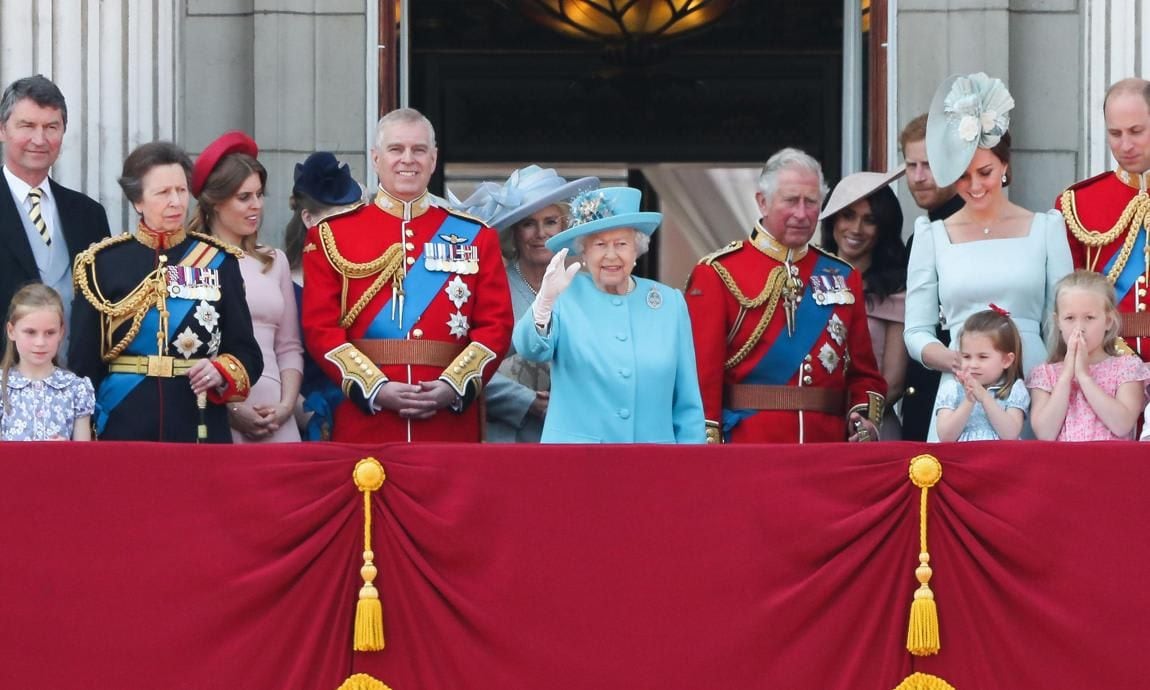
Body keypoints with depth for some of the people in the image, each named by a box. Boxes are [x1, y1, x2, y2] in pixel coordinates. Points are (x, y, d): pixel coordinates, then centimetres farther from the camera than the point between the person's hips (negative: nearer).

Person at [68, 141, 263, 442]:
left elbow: (246, 353, 6)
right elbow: (83, 362, 1)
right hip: (124, 428, -1)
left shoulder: (219, 262, 5)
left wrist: (222, 373, -15)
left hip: (201, 428, 1)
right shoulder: (104, 263, 1)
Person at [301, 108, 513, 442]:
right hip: (365, 426, -1)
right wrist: (374, 389, -13)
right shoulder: (331, 235, 7)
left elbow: (496, 325, 5)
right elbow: (320, 327, 0)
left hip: (452, 424, 1)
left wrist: (453, 387, -11)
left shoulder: (475, 236, 11)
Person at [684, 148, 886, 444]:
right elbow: (703, 374, -6)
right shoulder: (718, 274, -1)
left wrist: (866, 418, -5)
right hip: (746, 446, -4)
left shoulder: (844, 277, 13)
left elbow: (864, 372, 15)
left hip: (829, 445, 4)